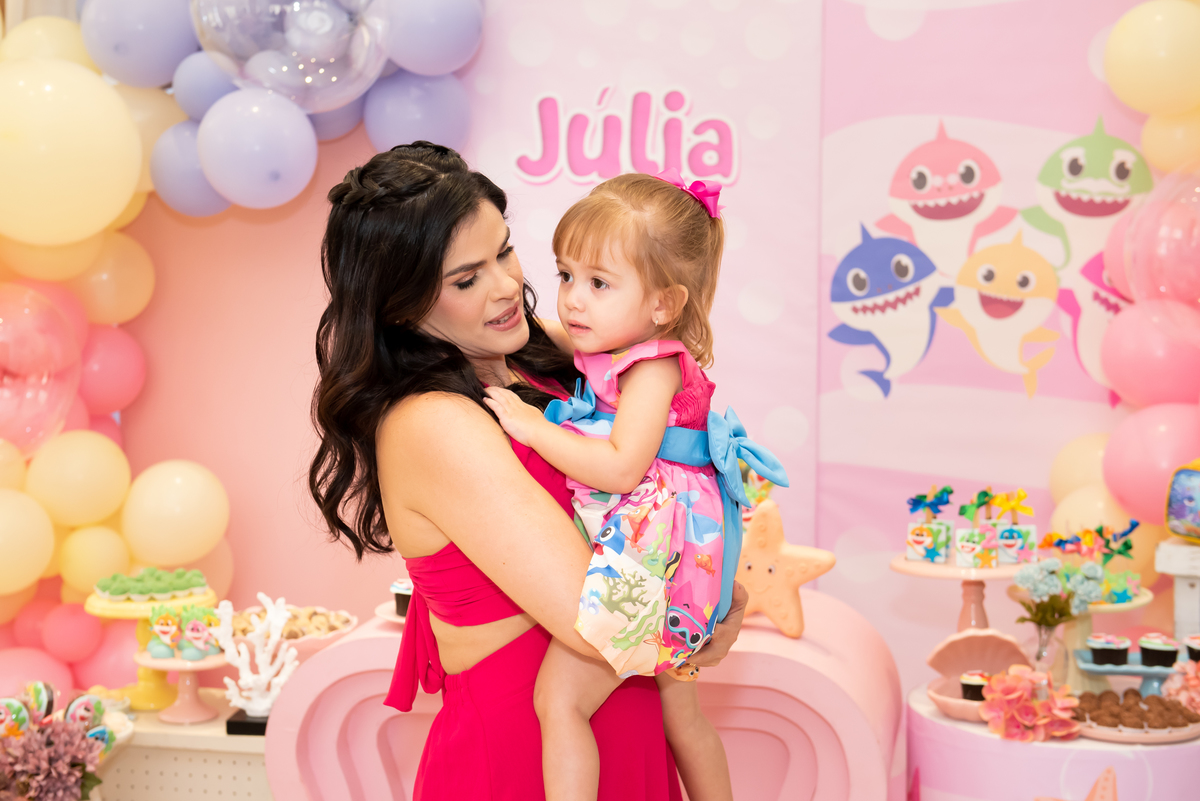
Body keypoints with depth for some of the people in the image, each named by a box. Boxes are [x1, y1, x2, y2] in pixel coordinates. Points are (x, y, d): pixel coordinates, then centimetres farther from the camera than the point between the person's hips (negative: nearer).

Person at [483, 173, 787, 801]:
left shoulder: (654, 368, -14)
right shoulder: (611, 355, 13)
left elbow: (622, 467, -25)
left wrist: (534, 427, -20)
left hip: (645, 556, -11)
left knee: (558, 697, -15)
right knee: (680, 712, 22)